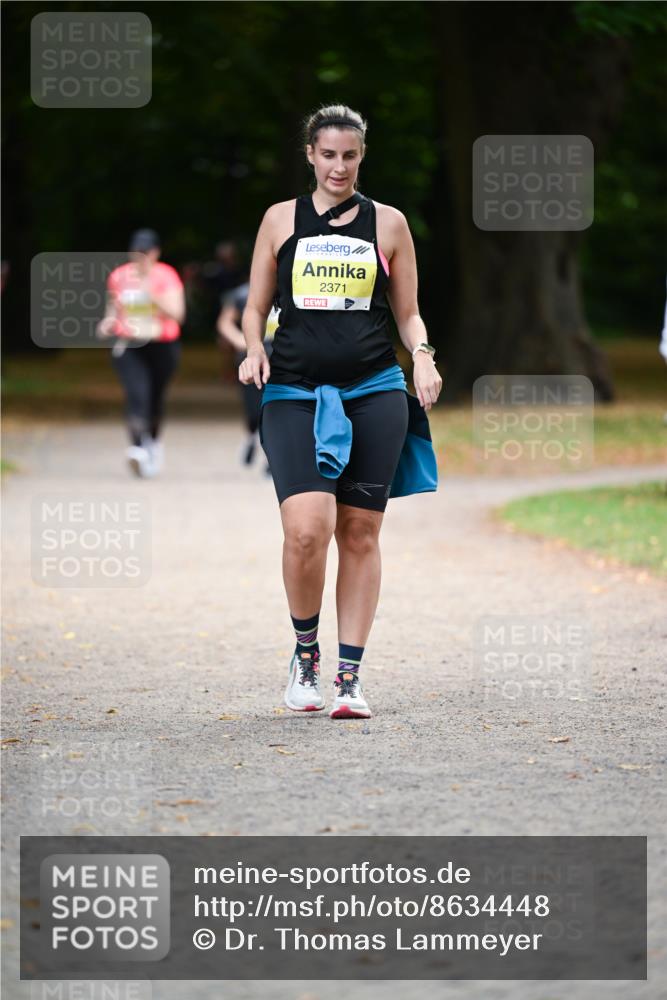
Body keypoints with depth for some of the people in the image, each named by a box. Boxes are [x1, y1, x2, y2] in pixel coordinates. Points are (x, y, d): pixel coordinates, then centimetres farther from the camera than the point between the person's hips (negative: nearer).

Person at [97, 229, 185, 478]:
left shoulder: (166, 276, -7)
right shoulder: (118, 277, 1)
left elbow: (177, 313, -15)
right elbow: (113, 306, 17)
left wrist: (151, 292, -25)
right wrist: (108, 322, -5)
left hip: (162, 346, 0)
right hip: (128, 347, 0)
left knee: (156, 397, 16)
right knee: (137, 394, -21)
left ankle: (154, 442, 42)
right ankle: (137, 447, -32)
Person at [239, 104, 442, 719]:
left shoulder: (388, 224, 10)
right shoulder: (281, 220, 10)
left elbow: (407, 312, 15)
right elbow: (256, 307, 14)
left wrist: (422, 356, -5)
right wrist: (254, 349, -6)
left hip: (373, 392, 1)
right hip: (294, 392, -1)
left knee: (360, 533, 1)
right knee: (307, 530, -18)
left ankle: (350, 678, 8)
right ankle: (305, 652, 6)